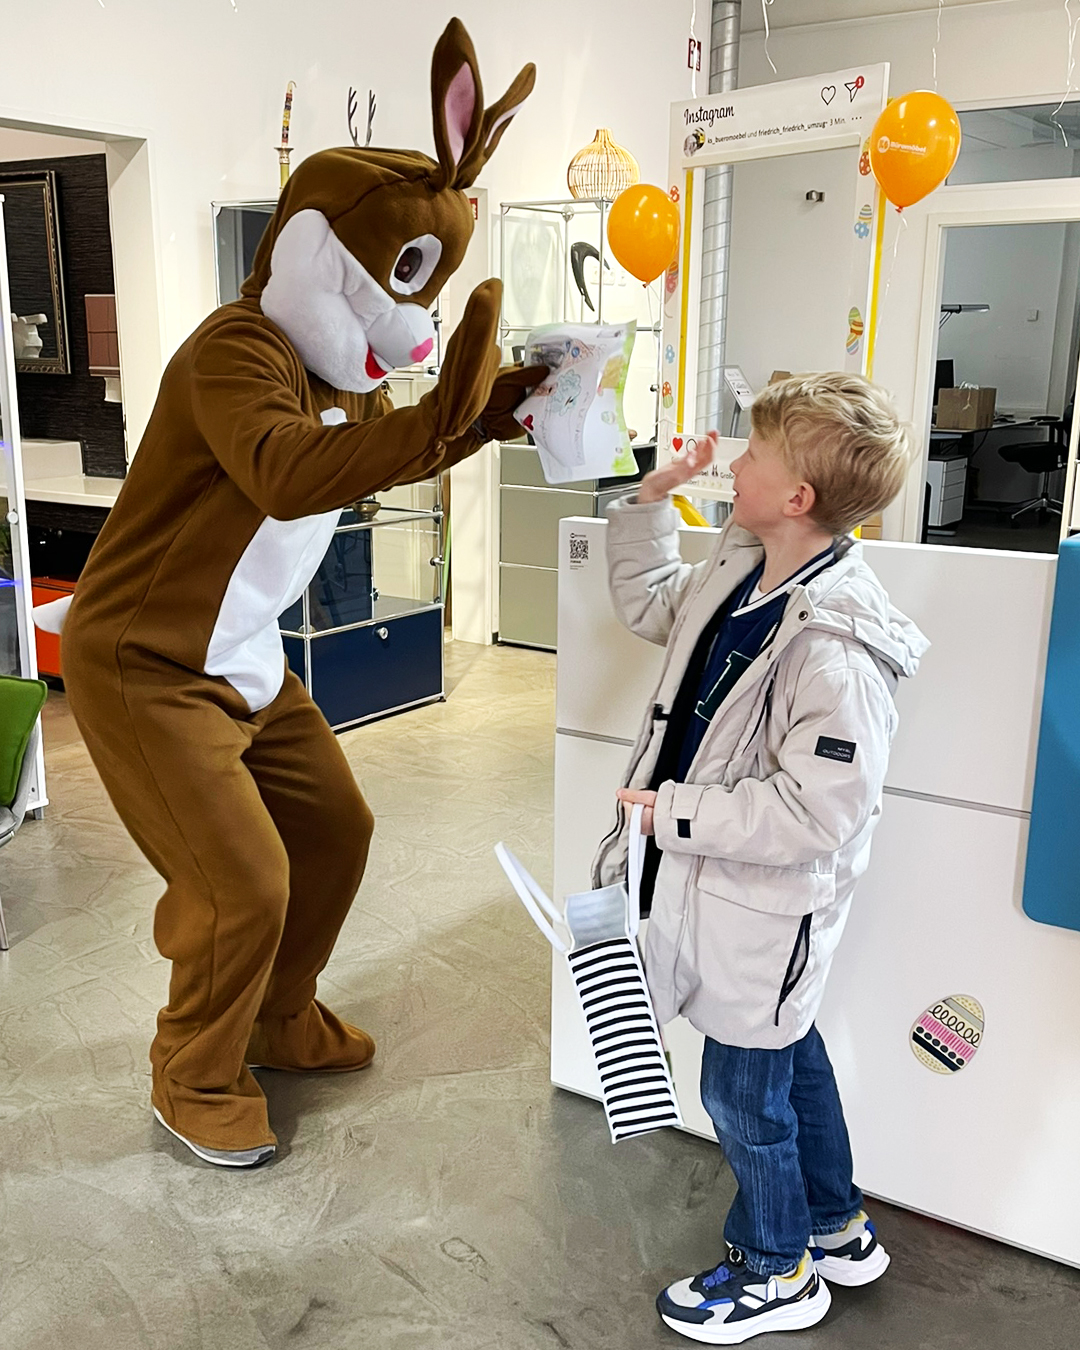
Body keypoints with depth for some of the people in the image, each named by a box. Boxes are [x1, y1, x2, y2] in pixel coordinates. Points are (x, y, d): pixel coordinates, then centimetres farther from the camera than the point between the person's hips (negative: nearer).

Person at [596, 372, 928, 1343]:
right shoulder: (738, 571, -2)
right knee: (789, 1055, 25)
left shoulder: (833, 647, -31)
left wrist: (675, 811, -24)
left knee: (742, 1088, 10)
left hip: (768, 905, -9)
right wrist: (653, 498, 5)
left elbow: (813, 815, -31)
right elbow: (648, 603, 16)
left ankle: (776, 1271, 38)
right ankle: (837, 1231, 49)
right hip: (725, 880, 9)